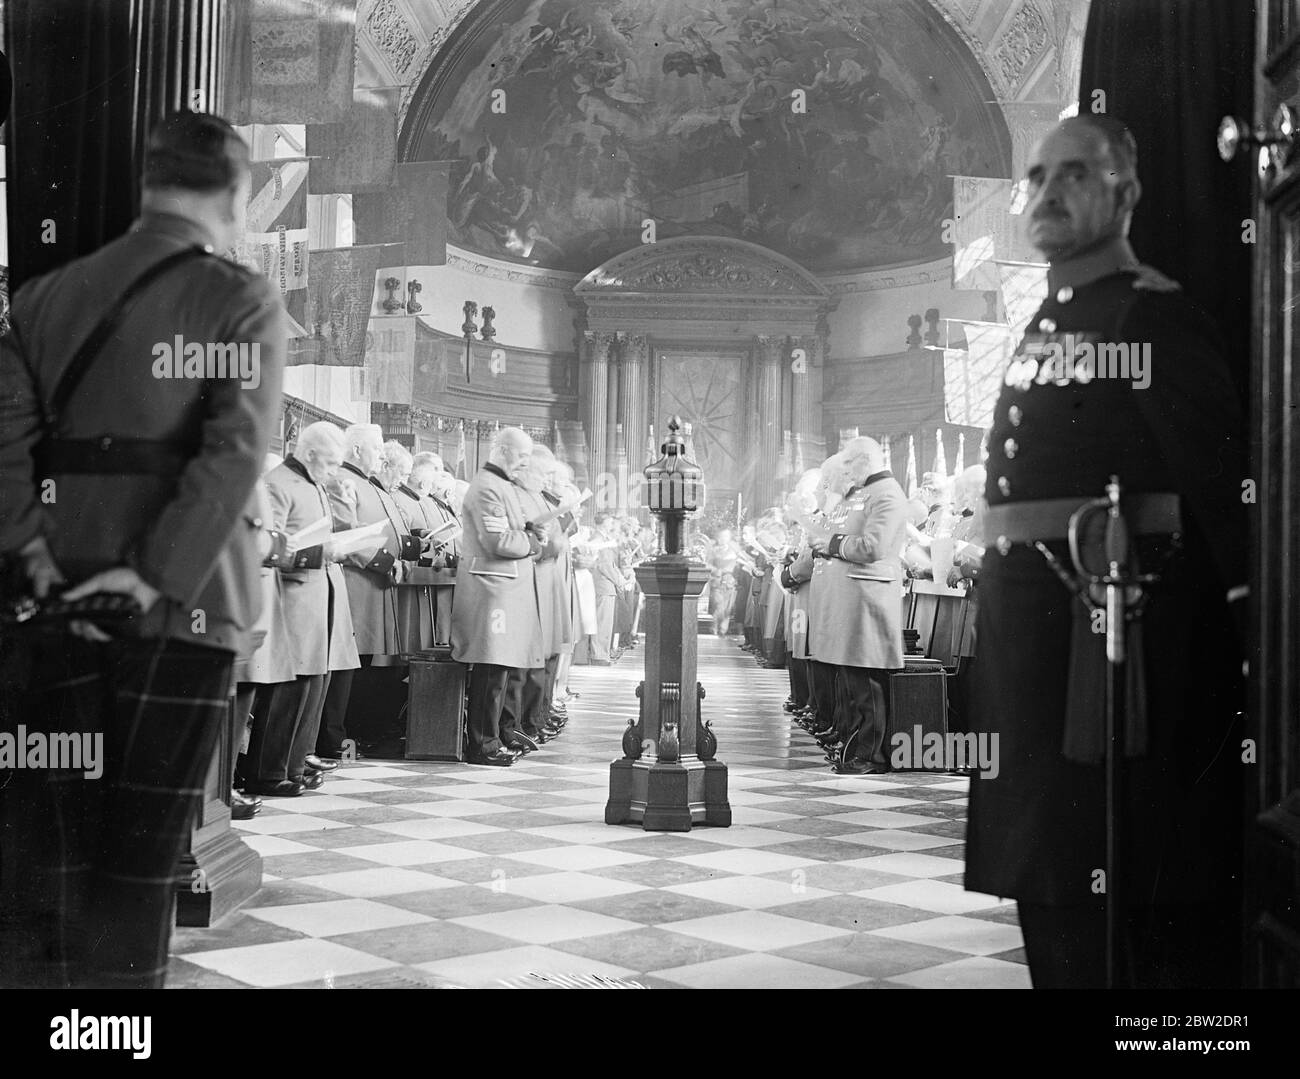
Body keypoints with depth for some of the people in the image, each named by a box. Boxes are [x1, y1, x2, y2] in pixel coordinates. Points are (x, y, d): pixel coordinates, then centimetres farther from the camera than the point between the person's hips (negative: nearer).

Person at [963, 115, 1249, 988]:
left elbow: (1221, 484, -15)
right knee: (1042, 861, 16)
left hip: (1115, 613, -8)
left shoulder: (1156, 318, -8)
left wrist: (1248, 601, -18)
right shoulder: (1044, 326, 17)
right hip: (1024, 610, 8)